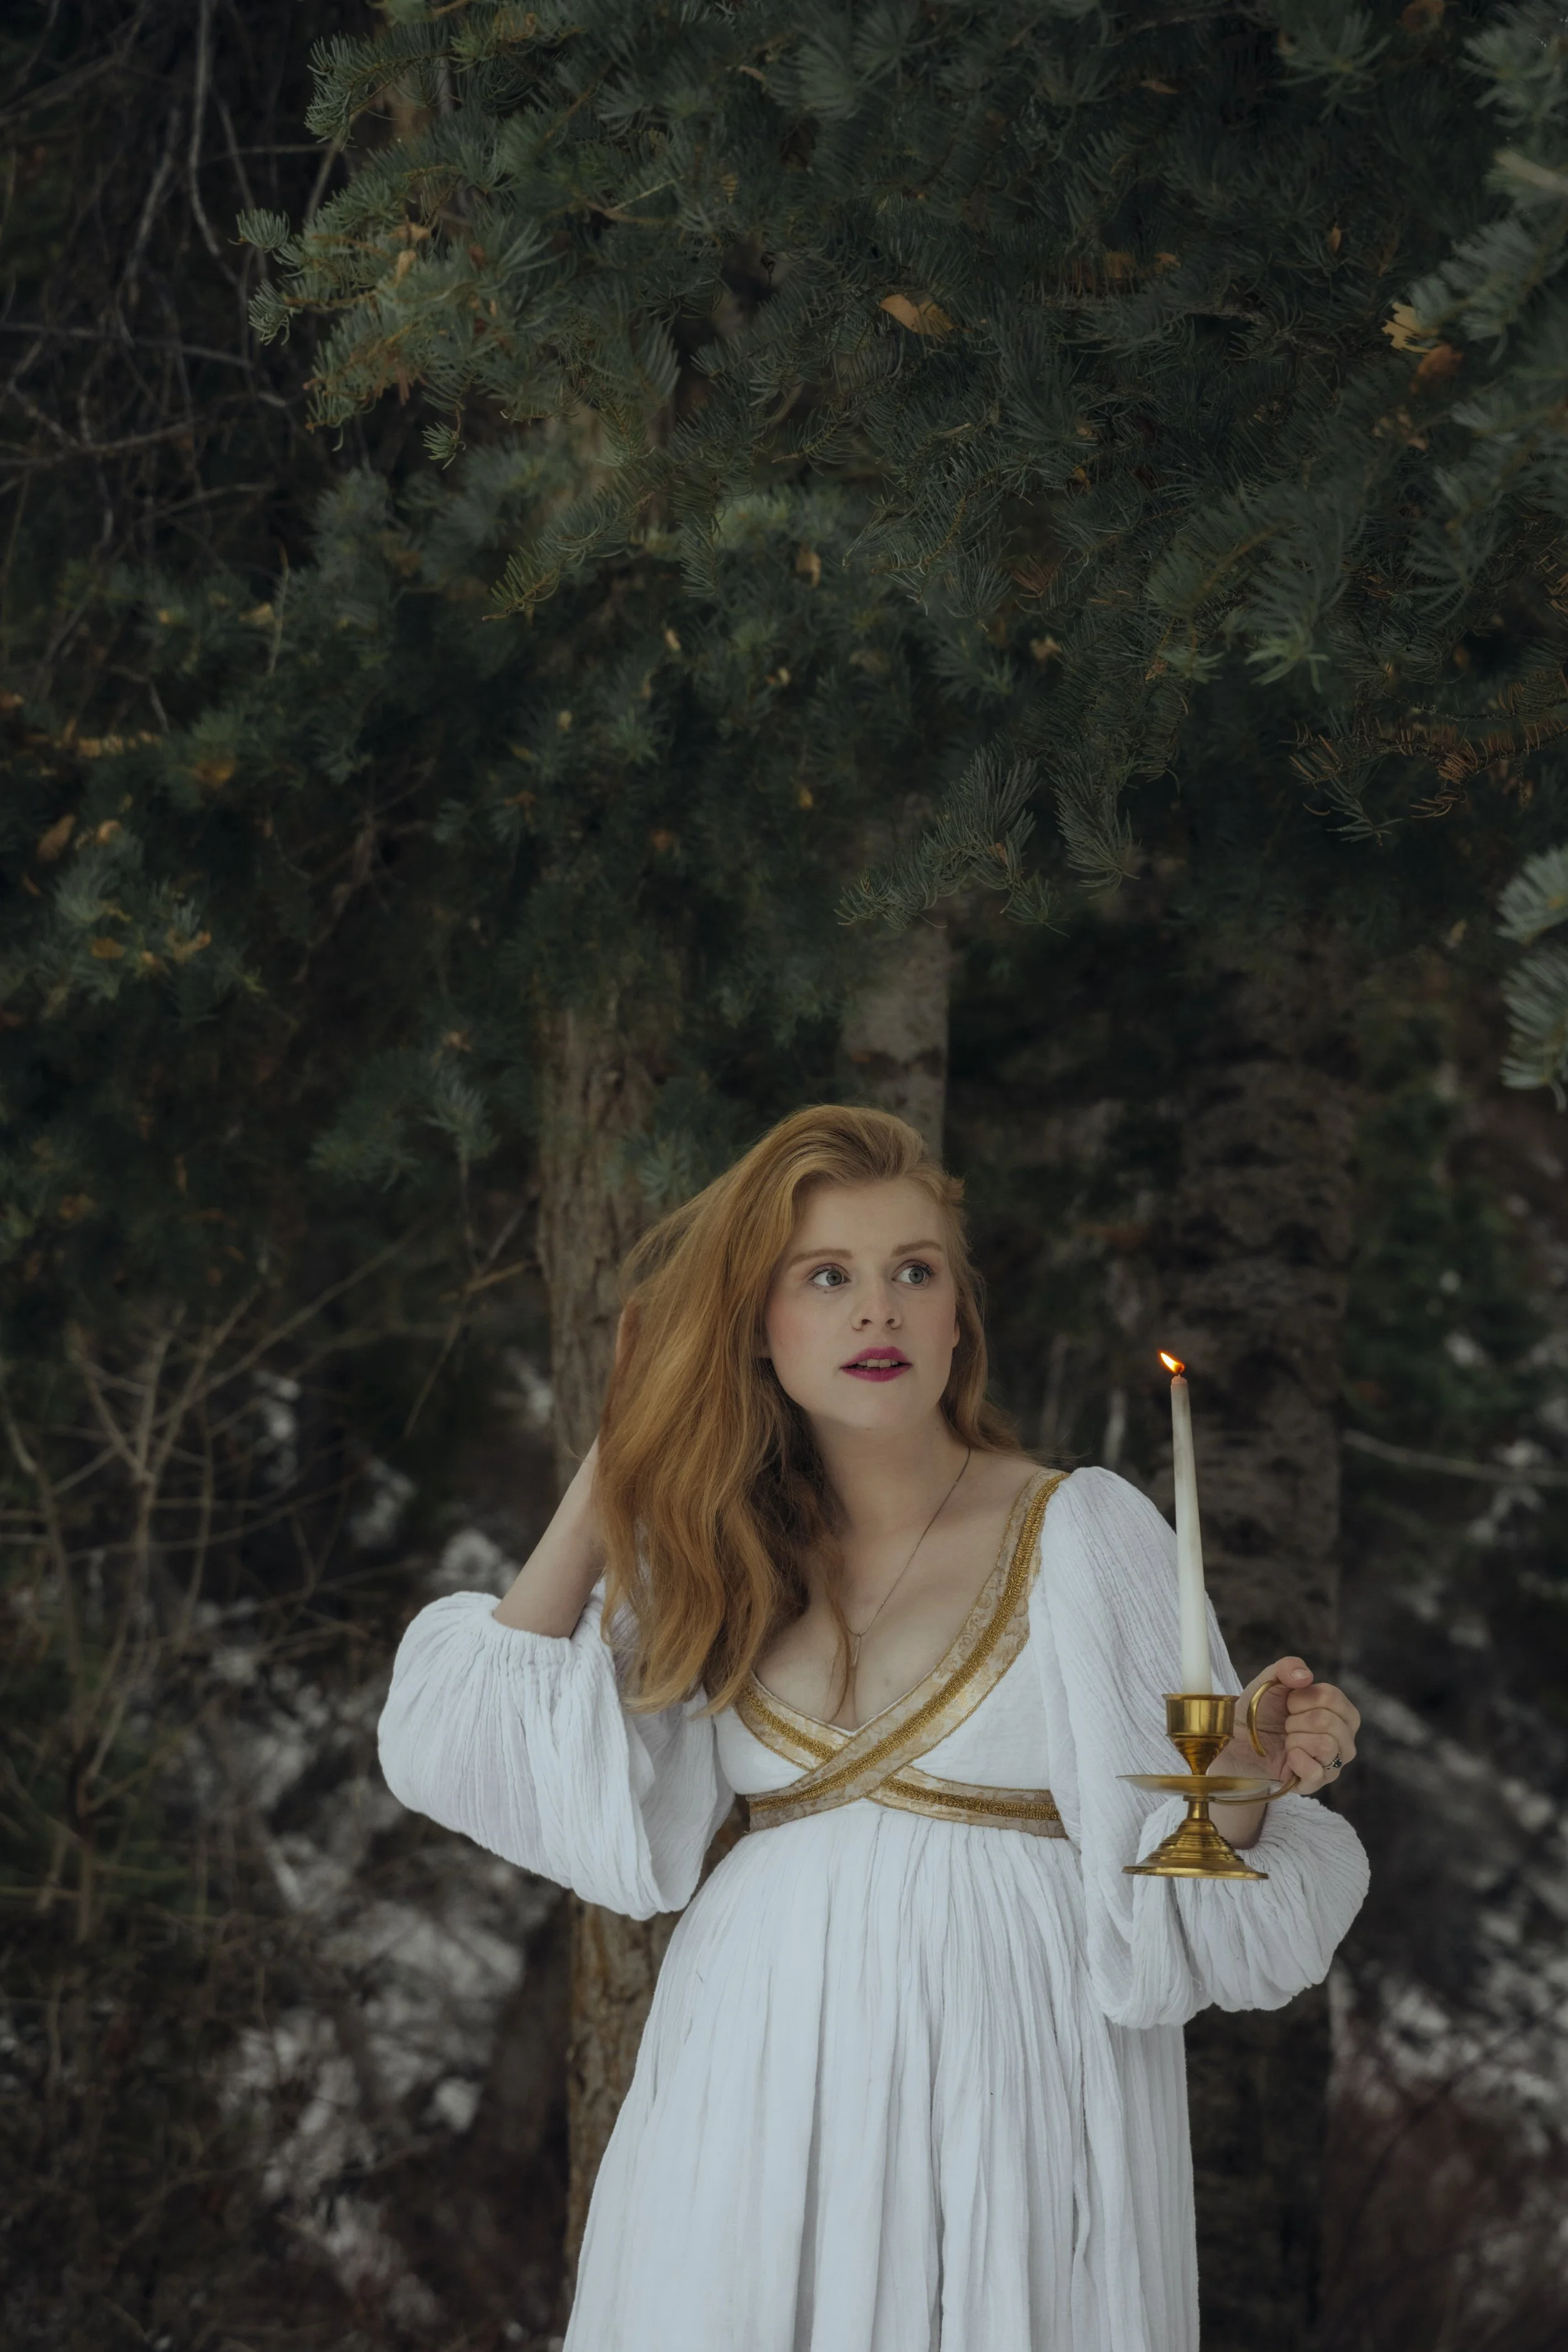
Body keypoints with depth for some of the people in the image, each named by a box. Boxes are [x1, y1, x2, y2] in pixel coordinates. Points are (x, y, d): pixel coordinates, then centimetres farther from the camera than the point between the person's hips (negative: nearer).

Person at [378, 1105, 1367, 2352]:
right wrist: (617, 1460, 5)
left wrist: (1251, 1775, -25)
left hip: (996, 2092, -3)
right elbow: (482, 1734, 0)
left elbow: (1173, 1885, -2)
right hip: (753, 2097, 3)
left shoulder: (1085, 1534, -2)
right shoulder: (727, 1559, 8)